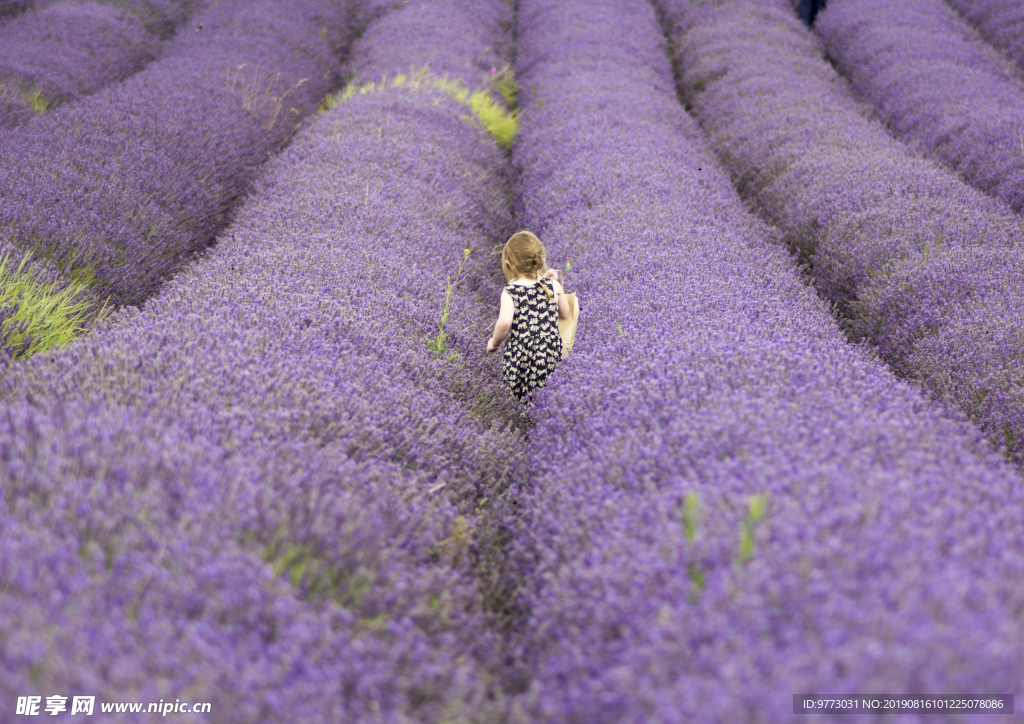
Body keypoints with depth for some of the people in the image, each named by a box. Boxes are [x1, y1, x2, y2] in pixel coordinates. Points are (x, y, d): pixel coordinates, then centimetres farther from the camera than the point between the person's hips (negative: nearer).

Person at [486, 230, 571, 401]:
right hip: (552, 360, 3)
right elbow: (565, 314, 18)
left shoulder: (510, 292, -9)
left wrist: (494, 342, -8)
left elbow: (504, 322, -26)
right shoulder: (553, 286, 2)